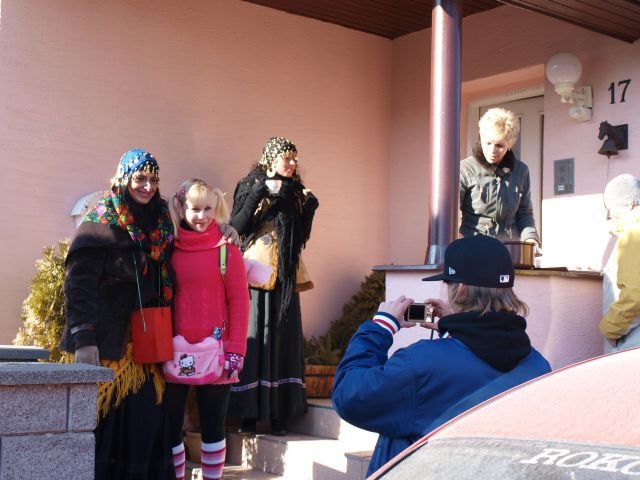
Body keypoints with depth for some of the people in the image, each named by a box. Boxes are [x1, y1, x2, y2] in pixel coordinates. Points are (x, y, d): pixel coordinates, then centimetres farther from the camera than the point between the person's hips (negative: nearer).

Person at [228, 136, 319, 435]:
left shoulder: (295, 192, 13)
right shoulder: (250, 186, 2)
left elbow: (301, 237, 14)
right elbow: (237, 226, -9)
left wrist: (309, 208, 0)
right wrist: (258, 194, -16)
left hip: (283, 279, 4)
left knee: (282, 340, 2)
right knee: (253, 339, -6)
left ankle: (278, 413, 5)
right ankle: (249, 413, -2)